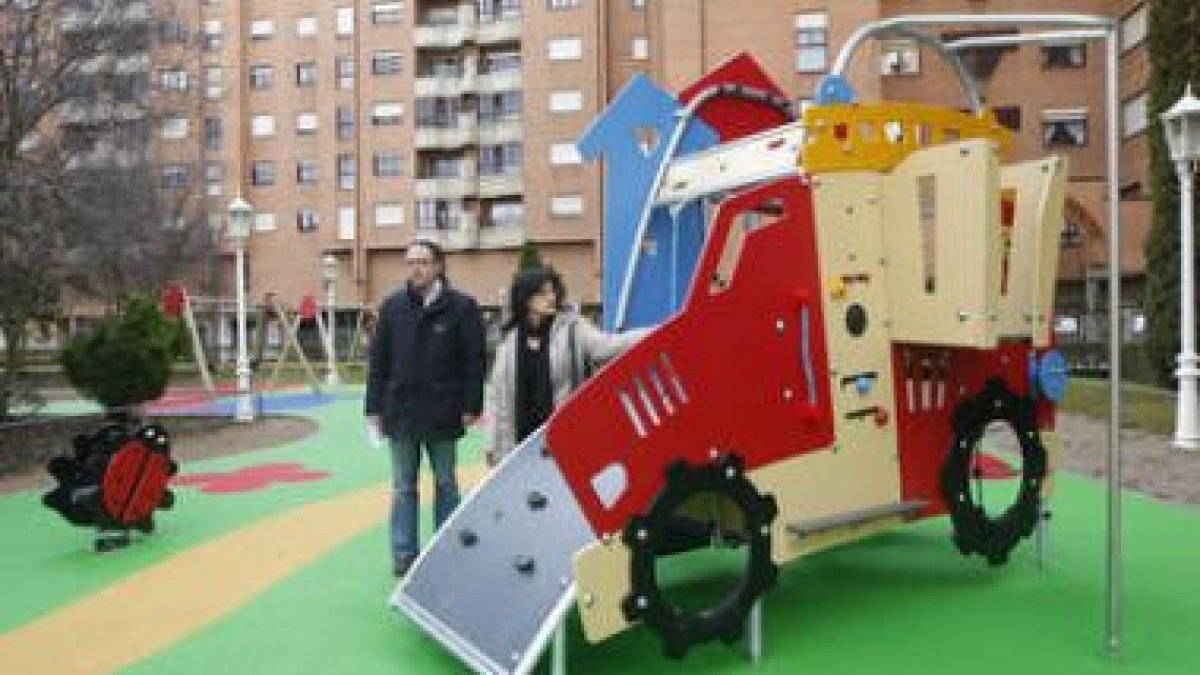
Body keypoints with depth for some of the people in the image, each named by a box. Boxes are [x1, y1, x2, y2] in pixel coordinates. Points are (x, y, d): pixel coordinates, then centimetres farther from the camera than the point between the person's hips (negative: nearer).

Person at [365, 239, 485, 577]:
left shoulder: (461, 306, -5)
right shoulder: (392, 306, 3)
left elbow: (474, 360, -6)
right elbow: (378, 360, 5)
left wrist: (471, 406, -9)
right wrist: (375, 407, 2)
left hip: (442, 413, -2)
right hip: (401, 412, 2)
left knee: (446, 484, 13)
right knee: (403, 487, 10)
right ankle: (404, 554, 20)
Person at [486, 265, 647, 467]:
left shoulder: (571, 328, -4)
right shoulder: (511, 341, 5)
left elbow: (605, 345, -20)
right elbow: (499, 392, 10)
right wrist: (497, 445, 9)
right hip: (524, 438, 3)